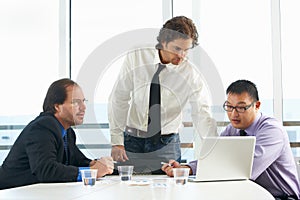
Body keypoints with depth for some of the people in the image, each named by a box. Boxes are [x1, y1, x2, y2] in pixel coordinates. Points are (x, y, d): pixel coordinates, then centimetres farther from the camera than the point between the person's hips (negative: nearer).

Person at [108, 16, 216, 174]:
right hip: (132, 140, 0)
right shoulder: (135, 59, -7)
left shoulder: (191, 74, -8)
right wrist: (117, 142, -11)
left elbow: (202, 115, -13)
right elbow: (118, 100, -5)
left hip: (166, 143, 0)